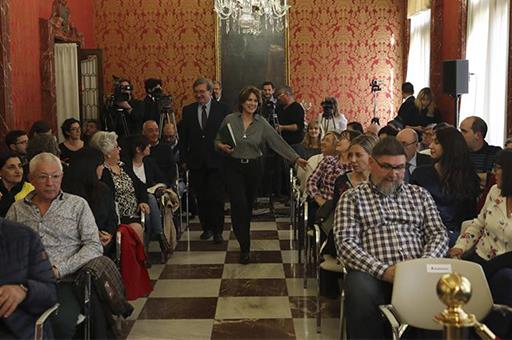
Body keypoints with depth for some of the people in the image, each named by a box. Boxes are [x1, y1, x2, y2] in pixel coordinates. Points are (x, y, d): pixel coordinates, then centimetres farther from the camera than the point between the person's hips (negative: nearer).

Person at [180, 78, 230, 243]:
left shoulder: (221, 109, 0)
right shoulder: (188, 110, 7)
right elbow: (183, 137, 9)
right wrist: (184, 159, 4)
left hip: (216, 161, -3)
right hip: (196, 162, 3)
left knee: (217, 198, -2)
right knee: (201, 197, 9)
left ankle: (217, 231, 6)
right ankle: (207, 228, 21)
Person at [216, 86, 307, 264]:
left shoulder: (261, 123, -1)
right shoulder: (229, 120, -3)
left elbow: (278, 141, -6)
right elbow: (217, 140, 8)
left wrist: (296, 158, -13)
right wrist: (222, 146, -15)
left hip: (254, 167, 2)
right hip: (234, 167, -2)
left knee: (248, 206, 12)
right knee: (239, 206, -10)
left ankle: (244, 239, 35)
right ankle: (245, 247, -2)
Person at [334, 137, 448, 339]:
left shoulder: (420, 195, 23)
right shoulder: (352, 198, 11)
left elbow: (439, 235, 15)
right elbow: (345, 243, -1)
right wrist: (383, 270, -15)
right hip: (372, 272, -2)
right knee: (362, 293, -37)